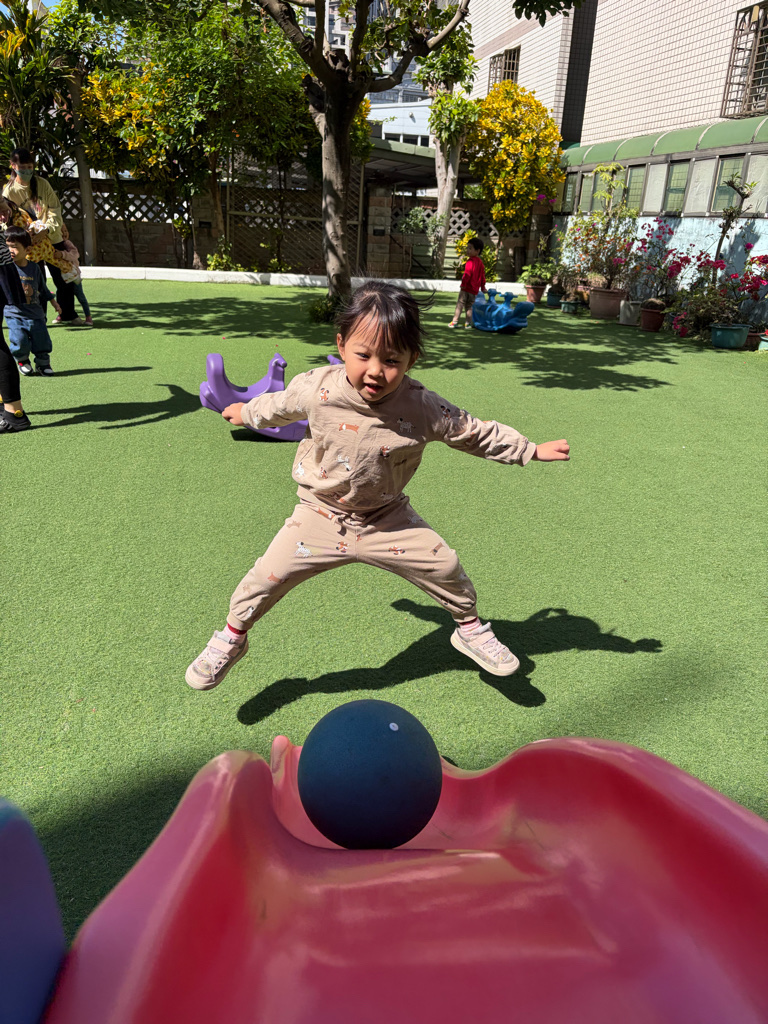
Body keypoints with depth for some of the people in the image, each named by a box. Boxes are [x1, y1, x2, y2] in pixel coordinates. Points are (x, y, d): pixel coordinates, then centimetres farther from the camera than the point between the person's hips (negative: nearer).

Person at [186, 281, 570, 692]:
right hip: (321, 515, 0)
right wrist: (245, 412, 20)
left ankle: (470, 627, 31)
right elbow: (279, 405, 2)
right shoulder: (316, 389, -21)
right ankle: (232, 636, 27)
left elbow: (475, 432, -7)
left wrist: (533, 450, -2)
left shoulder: (424, 408, -22)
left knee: (445, 565, 0)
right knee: (268, 575, -3)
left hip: (387, 519, 1)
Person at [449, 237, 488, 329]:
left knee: (460, 304, -2)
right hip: (475, 289, 7)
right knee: (469, 306, 14)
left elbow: (468, 273, -24)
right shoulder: (480, 262, 14)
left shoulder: (470, 261, -13)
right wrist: (483, 287, 27)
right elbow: (483, 275, 20)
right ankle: (469, 323, 11)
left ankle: (455, 322, -4)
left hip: (466, 288, -7)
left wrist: (463, 284, -23)